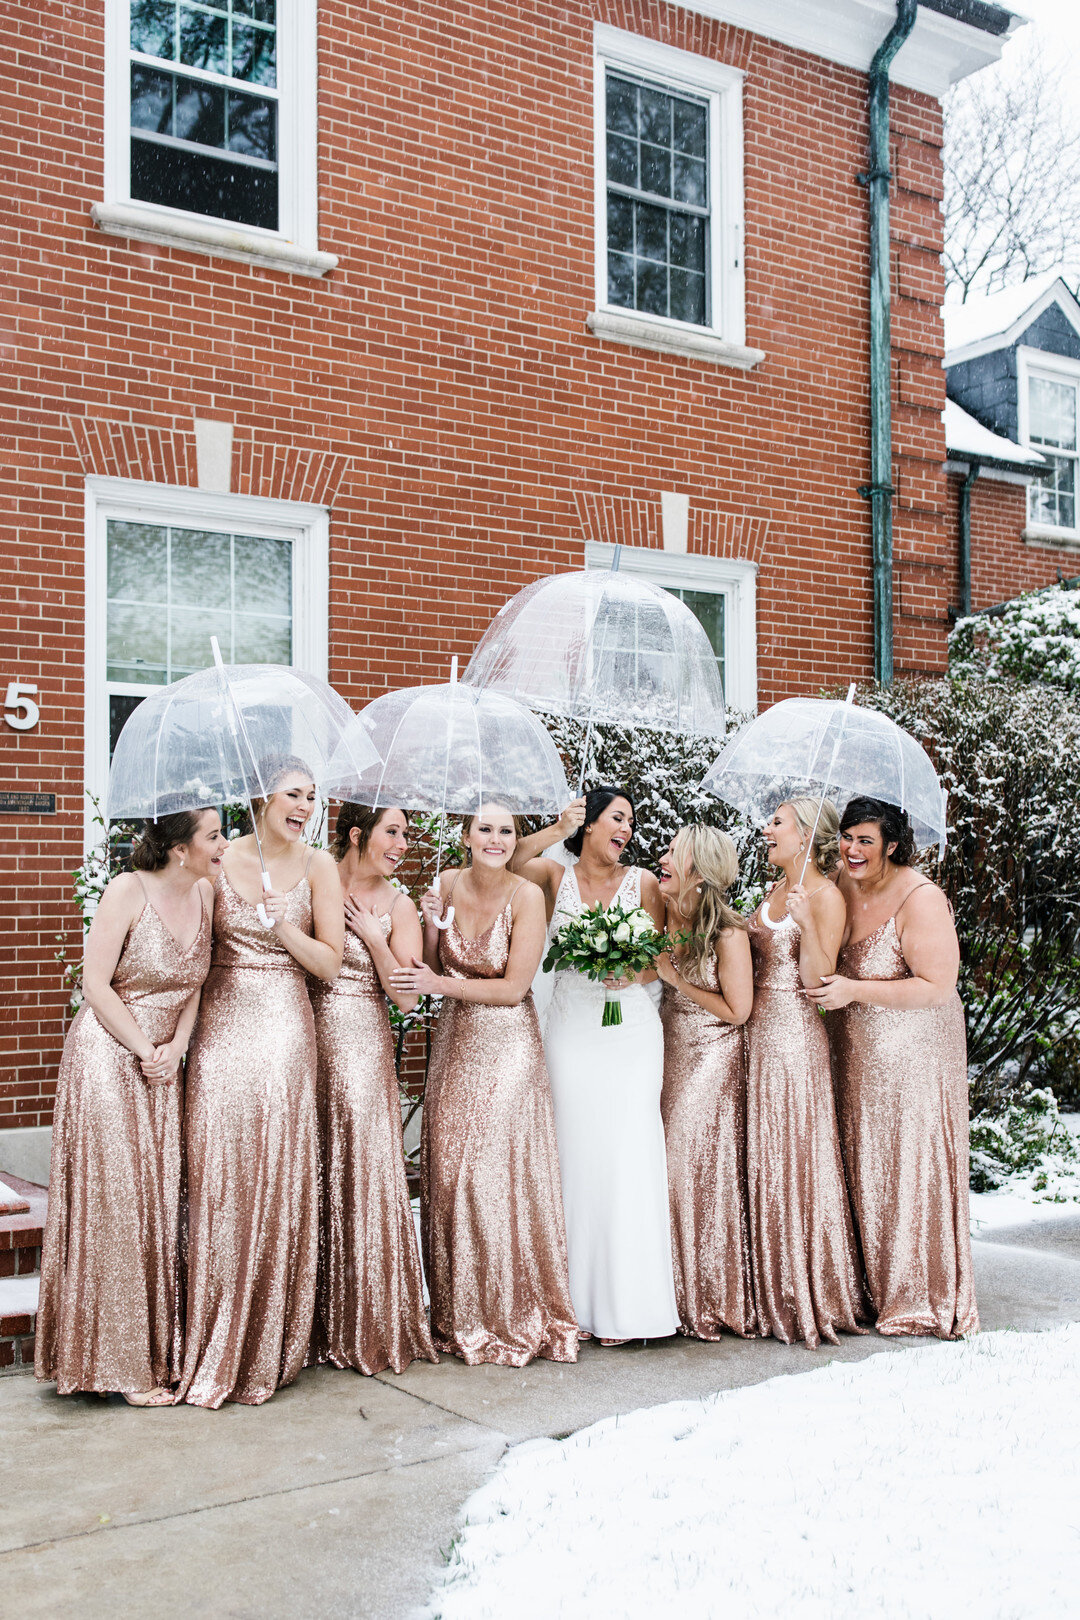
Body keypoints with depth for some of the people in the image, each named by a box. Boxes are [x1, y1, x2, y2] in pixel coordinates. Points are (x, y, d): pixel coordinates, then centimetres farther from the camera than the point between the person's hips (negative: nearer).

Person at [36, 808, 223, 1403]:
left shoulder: (204, 892, 2)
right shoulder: (128, 891, -15)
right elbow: (95, 984, -15)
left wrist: (176, 1047, -5)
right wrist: (146, 1051, -12)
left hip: (161, 1066, 6)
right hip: (107, 1058, -6)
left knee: (160, 1202, 8)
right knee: (113, 1204, -1)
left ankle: (160, 1351, 19)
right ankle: (122, 1364, 9)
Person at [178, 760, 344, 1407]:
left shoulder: (318, 866, 3)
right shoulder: (222, 859, 6)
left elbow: (330, 962, 2)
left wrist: (283, 926, -12)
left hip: (283, 1028, -1)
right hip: (221, 1028, 1)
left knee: (276, 1176, -3)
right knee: (216, 1170, -2)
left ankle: (264, 1352, 10)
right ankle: (214, 1349, 11)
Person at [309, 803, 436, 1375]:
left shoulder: (398, 907, 5)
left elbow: (407, 996, -1)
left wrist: (371, 935, -7)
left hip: (363, 1047, 0)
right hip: (308, 1037, 1)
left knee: (361, 1173, -2)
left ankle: (366, 1323, 11)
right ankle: (310, 1323, 16)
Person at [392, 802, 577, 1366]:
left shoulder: (526, 895, -11)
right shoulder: (447, 885, 2)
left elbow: (514, 987, -13)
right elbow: (428, 969, 9)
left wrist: (442, 984, -14)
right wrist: (430, 924, -8)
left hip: (507, 1044, -4)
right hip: (454, 1041, 4)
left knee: (498, 1172, -5)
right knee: (448, 1172, 5)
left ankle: (512, 1318, 12)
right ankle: (460, 1316, 20)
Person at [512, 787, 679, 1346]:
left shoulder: (642, 882, 7)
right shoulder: (555, 876, 6)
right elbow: (506, 864, -11)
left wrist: (634, 971, -12)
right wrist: (556, 831, -15)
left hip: (631, 1030, 0)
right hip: (571, 1026, 0)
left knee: (628, 1152, -4)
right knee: (576, 1150, 0)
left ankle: (624, 1301, 2)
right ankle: (579, 1299, 6)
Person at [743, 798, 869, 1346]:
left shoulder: (824, 896, -10)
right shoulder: (774, 891, 15)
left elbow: (817, 979, -16)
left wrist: (806, 924, -28)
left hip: (795, 1033, -8)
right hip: (758, 1030, 8)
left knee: (794, 1156, -2)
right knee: (763, 1157, 10)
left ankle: (810, 1297, 10)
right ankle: (774, 1292, 20)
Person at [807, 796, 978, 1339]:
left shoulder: (920, 898, -18)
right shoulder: (841, 887, 3)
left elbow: (938, 987, -21)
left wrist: (854, 991, -22)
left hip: (913, 1056, -6)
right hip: (856, 1054, 7)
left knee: (911, 1168, 2)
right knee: (862, 1168, 11)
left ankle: (924, 1299, 18)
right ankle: (872, 1289, 25)